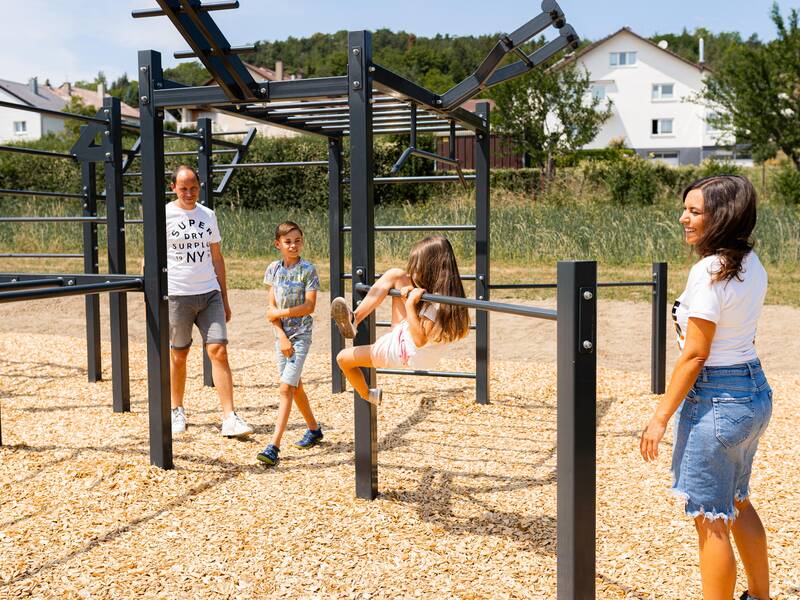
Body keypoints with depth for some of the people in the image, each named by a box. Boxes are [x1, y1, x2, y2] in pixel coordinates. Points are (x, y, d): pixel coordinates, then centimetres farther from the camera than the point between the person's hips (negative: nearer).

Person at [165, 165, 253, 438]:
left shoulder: (208, 215, 10)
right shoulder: (165, 216, -1)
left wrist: (224, 298, 13)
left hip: (210, 293, 3)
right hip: (176, 295, -2)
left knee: (218, 351, -7)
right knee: (178, 355, 8)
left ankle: (230, 418, -7)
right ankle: (177, 412, 27)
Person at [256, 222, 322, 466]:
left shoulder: (308, 269, -7)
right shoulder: (274, 269, 4)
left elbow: (309, 306, -12)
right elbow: (271, 308, 1)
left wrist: (280, 313, -11)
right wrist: (282, 336, -9)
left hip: (301, 334, -5)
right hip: (281, 334, 5)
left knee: (286, 387, -13)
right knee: (295, 386, 16)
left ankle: (274, 446, -15)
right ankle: (314, 429, 36)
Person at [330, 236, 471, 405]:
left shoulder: (439, 302, -33)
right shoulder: (446, 291, -6)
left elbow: (419, 339, -35)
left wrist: (410, 304, -34)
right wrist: (411, 293, -11)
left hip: (406, 353, -9)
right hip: (403, 334, 9)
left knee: (343, 358, 5)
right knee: (395, 275, -1)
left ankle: (368, 396, 29)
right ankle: (355, 318, -4)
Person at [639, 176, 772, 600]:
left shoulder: (709, 271, -20)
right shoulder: (751, 266, 6)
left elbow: (694, 354, -20)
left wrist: (661, 416, -15)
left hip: (716, 400, -10)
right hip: (755, 389, 10)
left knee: (710, 519, 3)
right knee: (737, 504, 26)